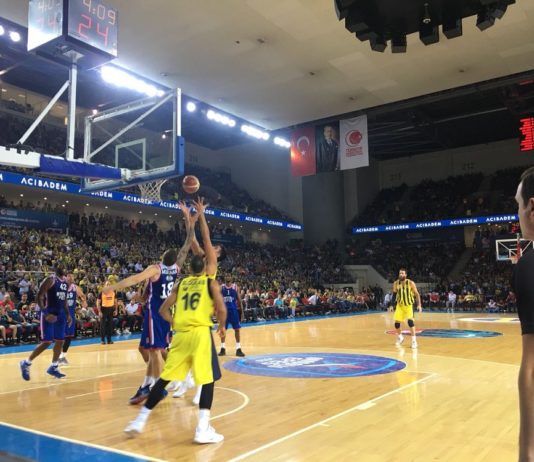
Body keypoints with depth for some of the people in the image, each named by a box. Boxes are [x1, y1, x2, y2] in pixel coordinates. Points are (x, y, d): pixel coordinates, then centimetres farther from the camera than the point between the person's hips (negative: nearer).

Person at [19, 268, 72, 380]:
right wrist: (45, 314, -24)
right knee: (46, 342, -8)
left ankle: (53, 367, 20)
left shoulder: (66, 282, 11)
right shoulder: (50, 280, -13)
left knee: (60, 341, 9)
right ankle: (26, 363, 7)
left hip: (60, 314, 8)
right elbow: (39, 297, -16)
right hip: (49, 314, -8)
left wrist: (68, 314, 14)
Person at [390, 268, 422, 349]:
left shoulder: (411, 283, -16)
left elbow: (417, 294, -11)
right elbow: (394, 294, 5)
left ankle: (414, 340, -12)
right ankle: (400, 337, 28)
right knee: (396, 322, 1)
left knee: (410, 321, -21)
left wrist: (419, 305, -20)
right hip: (400, 305, 3)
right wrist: (392, 305, 0)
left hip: (409, 305, -3)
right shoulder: (396, 283, -7)